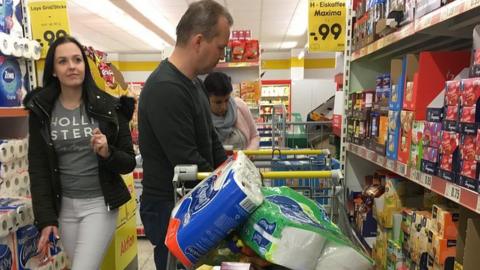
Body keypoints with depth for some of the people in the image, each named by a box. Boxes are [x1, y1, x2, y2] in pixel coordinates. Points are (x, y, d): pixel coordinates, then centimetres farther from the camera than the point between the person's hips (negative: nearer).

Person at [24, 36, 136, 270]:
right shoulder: (41, 110, -1)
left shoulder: (108, 107, -6)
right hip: (64, 206, 2)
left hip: (100, 203, -2)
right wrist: (45, 219, -4)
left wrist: (107, 153, -23)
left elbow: (129, 163, -3)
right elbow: (38, 169, 1)